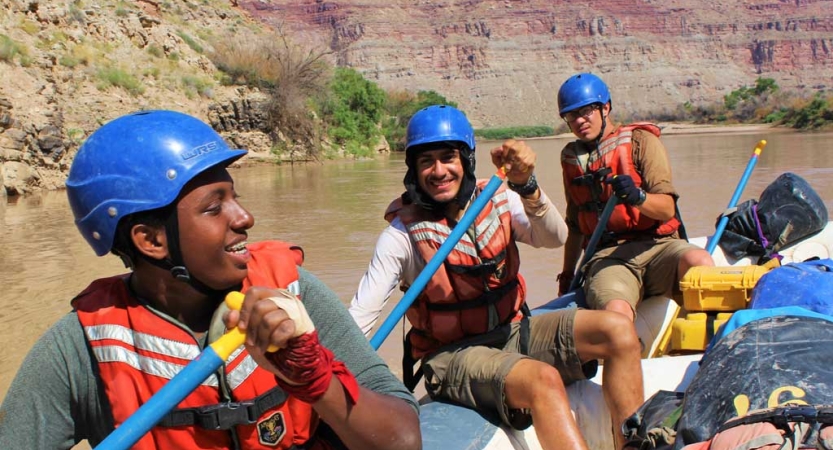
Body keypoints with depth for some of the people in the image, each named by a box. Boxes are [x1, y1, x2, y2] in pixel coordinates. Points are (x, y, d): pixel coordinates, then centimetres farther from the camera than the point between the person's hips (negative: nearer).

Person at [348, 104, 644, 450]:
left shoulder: (496, 201, 0)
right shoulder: (403, 233, -11)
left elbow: (555, 238, -16)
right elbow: (360, 316, -17)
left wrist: (526, 187, -33)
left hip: (513, 330, 5)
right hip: (452, 354, -5)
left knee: (618, 331, -13)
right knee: (543, 379, -33)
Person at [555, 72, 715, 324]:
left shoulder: (641, 141, 6)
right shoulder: (571, 156, 19)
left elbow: (667, 209, -6)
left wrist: (638, 197, -28)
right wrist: (567, 275, 30)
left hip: (657, 244, -1)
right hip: (607, 256, 1)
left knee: (700, 262, -37)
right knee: (615, 313, -35)